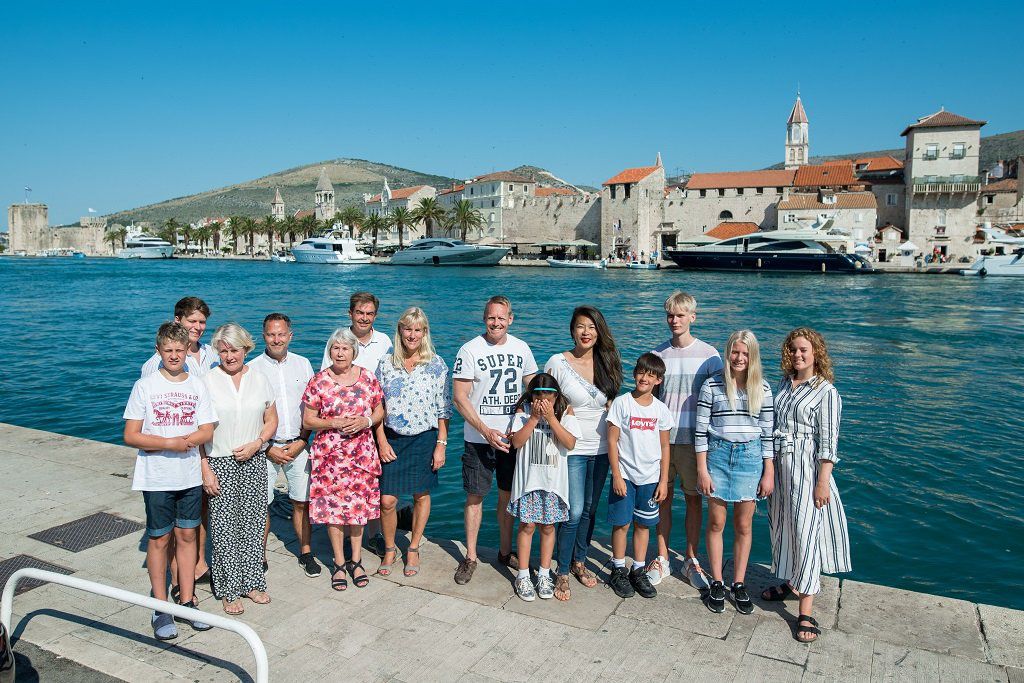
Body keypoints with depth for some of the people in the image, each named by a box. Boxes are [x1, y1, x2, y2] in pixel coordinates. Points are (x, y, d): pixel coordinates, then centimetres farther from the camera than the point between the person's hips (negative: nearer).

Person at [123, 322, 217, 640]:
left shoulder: (197, 386, 3)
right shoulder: (145, 385, -6)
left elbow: (207, 431, 0)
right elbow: (130, 435, -8)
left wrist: (184, 441, -20)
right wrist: (169, 443, -20)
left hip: (190, 475, 3)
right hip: (156, 478, -3)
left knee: (187, 535, 11)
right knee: (159, 539, 6)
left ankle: (187, 600, 23)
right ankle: (161, 608, 18)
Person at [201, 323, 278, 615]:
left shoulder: (259, 379, 4)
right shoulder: (207, 381, -5)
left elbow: (271, 420, 10)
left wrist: (256, 444, -7)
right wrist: (205, 469, -11)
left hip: (253, 461, 3)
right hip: (220, 463, -3)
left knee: (253, 523, 9)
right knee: (224, 527, 2)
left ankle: (252, 582, 23)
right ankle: (229, 590, 15)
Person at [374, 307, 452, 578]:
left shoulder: (437, 365, -2)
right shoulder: (386, 364, 2)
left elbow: (444, 409, -1)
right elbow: (377, 406, 4)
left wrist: (441, 444, -5)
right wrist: (382, 441, -4)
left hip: (425, 438, -1)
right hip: (392, 439, 1)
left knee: (421, 495, 9)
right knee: (387, 500, -1)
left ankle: (413, 549, 29)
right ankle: (389, 549, 23)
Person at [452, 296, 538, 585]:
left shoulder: (521, 348, 3)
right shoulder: (470, 350, -9)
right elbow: (459, 398, -12)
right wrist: (486, 431, -19)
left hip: (513, 436, 4)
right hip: (479, 439, -3)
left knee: (508, 495, 13)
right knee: (475, 496, 4)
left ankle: (505, 551, 30)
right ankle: (470, 557, 19)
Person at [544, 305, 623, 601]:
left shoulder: (607, 362, 4)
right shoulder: (557, 362, -9)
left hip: (601, 449, 5)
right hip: (572, 449, -4)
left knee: (590, 510, 15)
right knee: (574, 513, -7)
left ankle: (579, 562, 34)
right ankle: (562, 573, 12)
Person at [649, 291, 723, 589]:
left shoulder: (709, 355, -2)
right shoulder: (658, 354, 4)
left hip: (693, 439, -1)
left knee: (694, 498, 7)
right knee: (662, 497, 7)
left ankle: (691, 560, 23)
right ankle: (662, 559, 20)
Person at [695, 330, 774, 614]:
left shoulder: (762, 388, 2)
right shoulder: (712, 385, -3)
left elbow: (767, 433, 5)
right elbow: (701, 430, -2)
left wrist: (769, 472, 3)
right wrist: (702, 469, -5)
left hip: (750, 457, 1)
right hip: (718, 455, -1)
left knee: (743, 525, 9)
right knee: (716, 522, 7)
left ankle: (739, 584, 23)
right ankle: (717, 583, 22)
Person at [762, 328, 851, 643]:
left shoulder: (826, 391, -9)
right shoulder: (783, 384, 9)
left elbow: (828, 440, -12)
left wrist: (823, 482, -15)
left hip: (807, 467, -6)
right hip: (778, 463, 7)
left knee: (806, 532, -6)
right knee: (781, 526, 15)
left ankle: (805, 613, -2)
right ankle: (789, 582, 35)